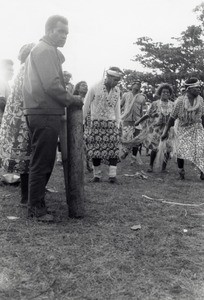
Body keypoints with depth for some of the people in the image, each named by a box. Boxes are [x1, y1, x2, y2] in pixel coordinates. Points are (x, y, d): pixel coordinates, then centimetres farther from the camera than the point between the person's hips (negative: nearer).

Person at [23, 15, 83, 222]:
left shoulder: (39, 50, 24)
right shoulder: (46, 50, -10)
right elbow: (52, 86, -19)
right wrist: (74, 100, -9)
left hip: (42, 113, 11)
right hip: (45, 114, -11)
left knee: (43, 162, 16)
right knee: (42, 163, -5)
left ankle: (37, 202, 26)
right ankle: (35, 208, 4)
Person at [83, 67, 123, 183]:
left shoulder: (117, 90, 5)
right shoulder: (95, 88, -6)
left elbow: (117, 108, 12)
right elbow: (86, 106, 1)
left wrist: (117, 124, 8)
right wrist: (82, 122, 3)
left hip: (111, 124, 3)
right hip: (96, 123, -3)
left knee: (113, 149, -5)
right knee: (96, 150, 0)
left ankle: (112, 175, -3)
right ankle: (97, 175, 10)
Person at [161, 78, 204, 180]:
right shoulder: (180, 101, -14)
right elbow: (172, 118, -7)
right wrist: (166, 132, -4)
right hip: (183, 128, -2)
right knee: (181, 150, -5)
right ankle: (181, 171, 16)